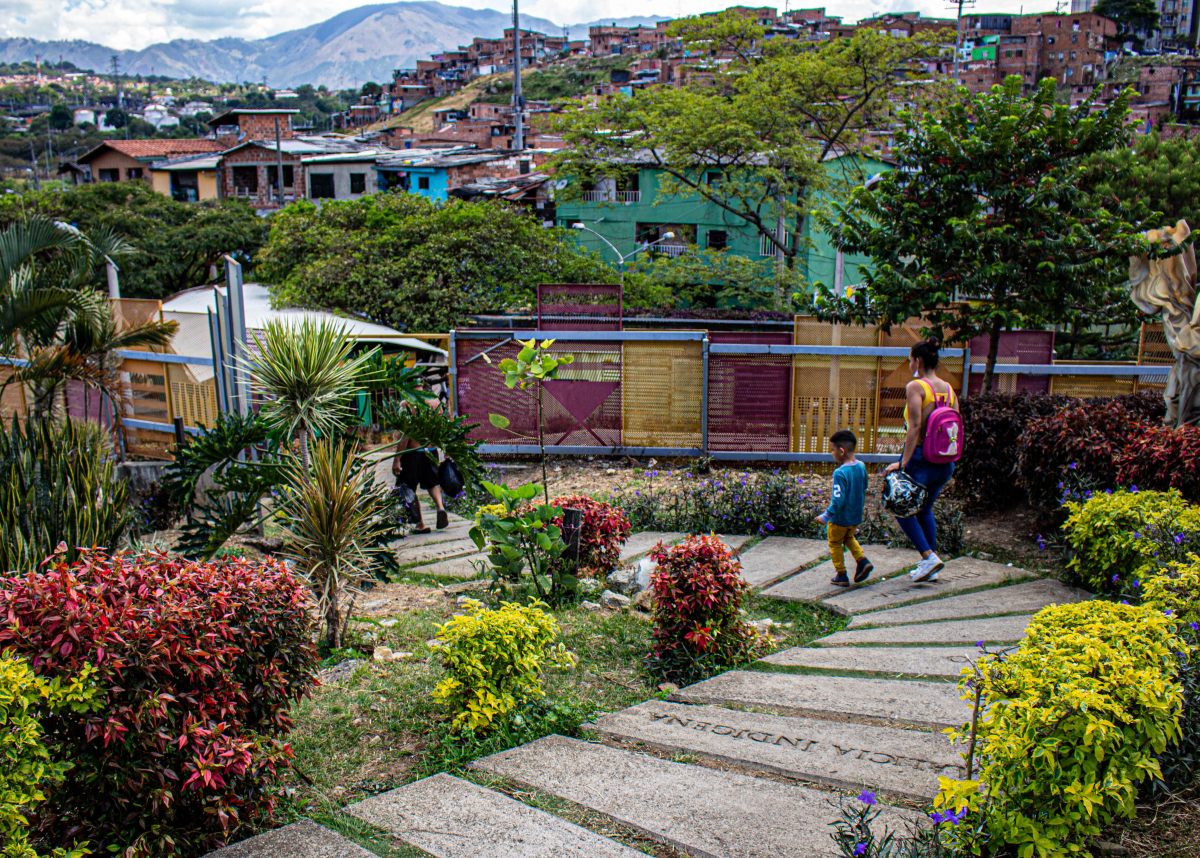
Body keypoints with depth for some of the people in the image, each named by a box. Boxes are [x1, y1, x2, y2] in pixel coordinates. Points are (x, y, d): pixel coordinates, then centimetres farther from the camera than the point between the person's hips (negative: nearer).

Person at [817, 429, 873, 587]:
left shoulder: (840, 473, -27)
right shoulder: (861, 467, -4)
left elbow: (838, 500, -28)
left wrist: (826, 516, -21)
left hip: (840, 518, -7)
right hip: (856, 516, 7)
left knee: (835, 543, 14)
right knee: (849, 538, 30)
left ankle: (841, 575, 19)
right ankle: (862, 560, 12)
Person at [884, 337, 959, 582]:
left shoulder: (915, 387, -12)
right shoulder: (948, 389, 8)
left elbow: (915, 427, -20)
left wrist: (903, 463, -20)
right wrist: (947, 457, 19)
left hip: (920, 457, -7)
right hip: (945, 463, 7)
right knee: (924, 510, 22)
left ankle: (928, 557, -2)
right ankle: (930, 569, 22)